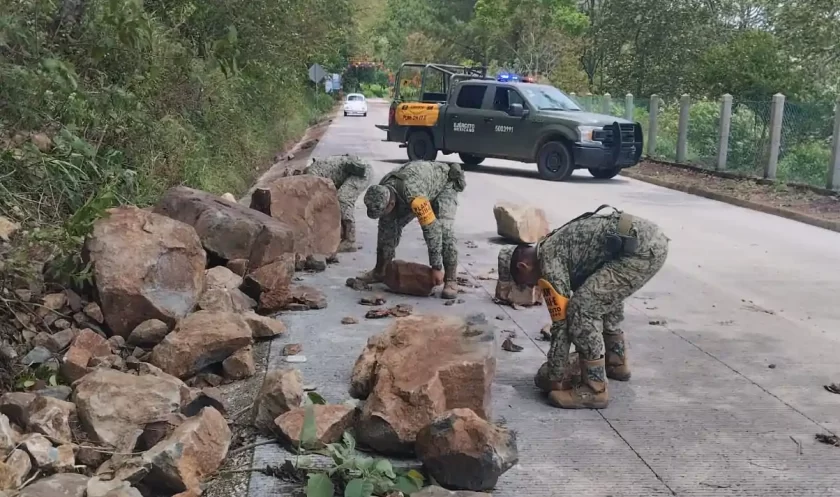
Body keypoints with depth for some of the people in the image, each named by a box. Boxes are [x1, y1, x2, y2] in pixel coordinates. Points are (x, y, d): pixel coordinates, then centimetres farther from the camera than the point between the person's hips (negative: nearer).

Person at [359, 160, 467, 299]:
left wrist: (436, 267, -38)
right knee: (388, 225, -3)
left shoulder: (414, 196, -47)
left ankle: (451, 280, -20)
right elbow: (387, 228, -10)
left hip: (444, 183, -6)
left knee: (444, 230, -28)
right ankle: (379, 272, 11)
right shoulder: (382, 194, -24)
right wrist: (387, 258, -3)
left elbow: (431, 229, -43)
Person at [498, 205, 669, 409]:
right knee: (606, 296, 31)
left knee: (582, 308, -7)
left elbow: (561, 321, -2)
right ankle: (616, 363, 42)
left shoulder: (549, 260, -3)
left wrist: (556, 377, 7)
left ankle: (594, 390, -1)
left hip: (642, 250, -11)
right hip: (654, 238, 11)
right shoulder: (556, 245, 24)